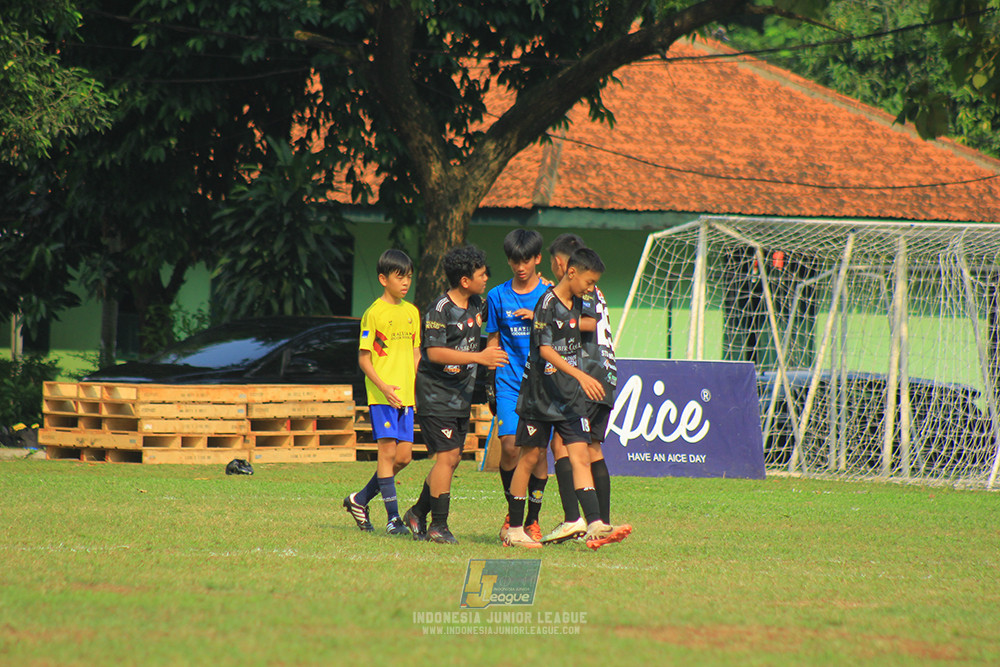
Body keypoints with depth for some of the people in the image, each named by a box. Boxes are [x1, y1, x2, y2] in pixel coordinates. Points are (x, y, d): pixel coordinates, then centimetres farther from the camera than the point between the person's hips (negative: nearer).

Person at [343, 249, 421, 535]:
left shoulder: (411, 312, 12)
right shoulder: (374, 313, -6)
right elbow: (363, 358, -7)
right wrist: (383, 386, -18)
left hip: (406, 394, 6)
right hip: (381, 394, -6)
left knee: (404, 455, 4)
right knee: (388, 450, -9)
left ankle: (360, 500, 20)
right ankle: (392, 517, -6)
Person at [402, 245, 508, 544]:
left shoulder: (476, 304, 8)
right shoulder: (440, 309, -16)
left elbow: (481, 324, 31)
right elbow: (435, 352, -23)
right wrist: (479, 357, -26)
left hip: (461, 394, 8)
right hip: (436, 394, -8)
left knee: (451, 458, 9)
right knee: (447, 455, -12)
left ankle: (418, 513, 24)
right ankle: (438, 525, -8)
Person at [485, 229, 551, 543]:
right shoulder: (497, 296, 9)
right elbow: (493, 341, 15)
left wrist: (537, 317, -9)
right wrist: (491, 379, 9)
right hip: (509, 381, 0)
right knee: (510, 444, -14)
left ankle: (532, 520, 10)